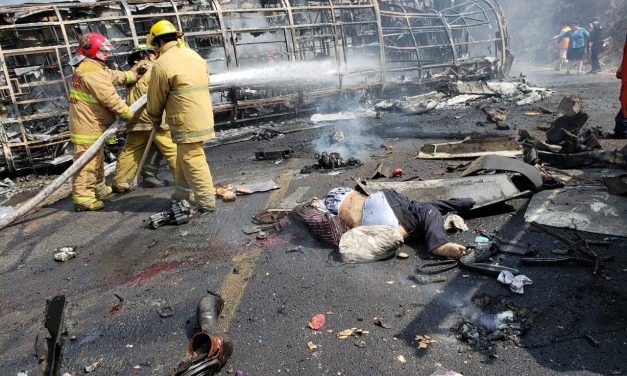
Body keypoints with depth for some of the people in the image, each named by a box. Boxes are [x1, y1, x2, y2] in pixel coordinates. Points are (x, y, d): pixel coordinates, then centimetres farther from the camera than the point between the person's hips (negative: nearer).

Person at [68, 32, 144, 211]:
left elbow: (114, 76, 13)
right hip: (88, 125, -11)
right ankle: (82, 198, -2)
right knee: (88, 161, -7)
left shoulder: (95, 67, 15)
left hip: (94, 124, 11)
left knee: (97, 158, 23)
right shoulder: (91, 72, -20)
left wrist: (133, 74, 3)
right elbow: (110, 98, -23)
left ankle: (99, 189, 38)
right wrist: (129, 115, -15)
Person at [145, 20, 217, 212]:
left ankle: (206, 200, 2)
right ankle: (182, 191, 30)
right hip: (203, 115, 8)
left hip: (186, 119, -8)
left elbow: (156, 97, -1)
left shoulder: (162, 64, -9)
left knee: (192, 158, -2)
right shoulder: (194, 55, 14)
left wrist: (155, 119, 15)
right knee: (184, 154, 20)